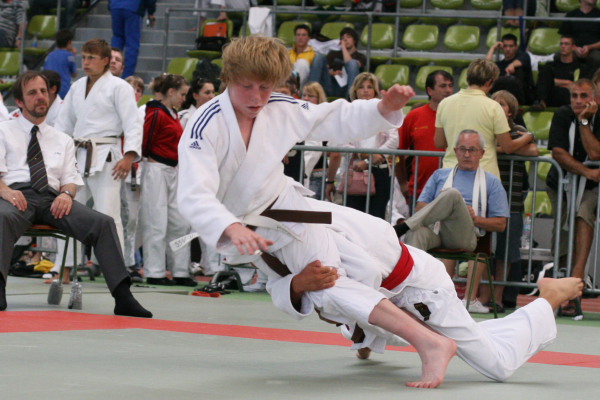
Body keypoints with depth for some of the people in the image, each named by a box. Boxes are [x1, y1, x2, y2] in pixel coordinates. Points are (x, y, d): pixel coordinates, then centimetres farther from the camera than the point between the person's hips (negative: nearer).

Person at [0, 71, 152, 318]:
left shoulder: (62, 140, 28)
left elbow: (71, 178, 19)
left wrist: (67, 193, -7)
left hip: (53, 198, 3)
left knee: (103, 223, -23)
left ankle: (123, 297, -31)